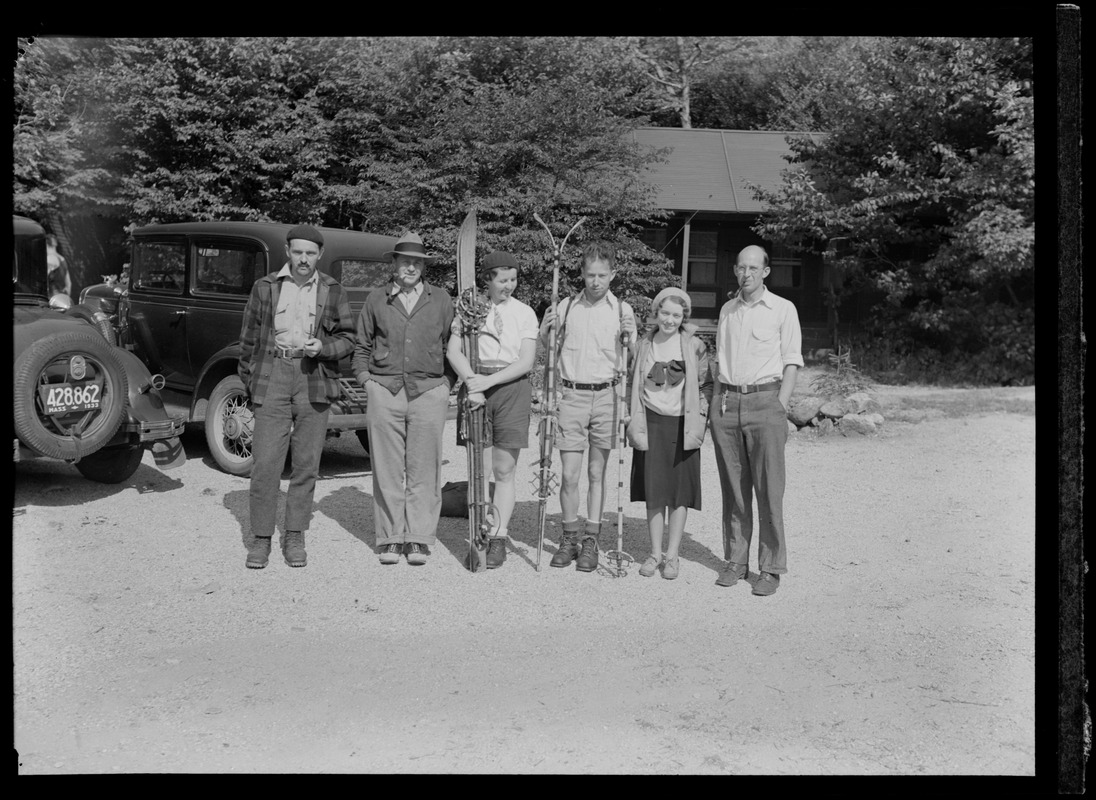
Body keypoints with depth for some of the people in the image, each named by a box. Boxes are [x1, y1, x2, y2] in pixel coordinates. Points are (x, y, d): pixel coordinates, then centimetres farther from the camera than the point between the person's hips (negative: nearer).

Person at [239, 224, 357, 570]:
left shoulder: (332, 290, 8)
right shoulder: (265, 287, 8)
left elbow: (347, 339, 7)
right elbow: (248, 338, 11)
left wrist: (322, 346, -12)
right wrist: (250, 381, 7)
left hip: (314, 381, 1)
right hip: (272, 376, 0)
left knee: (307, 463, 4)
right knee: (265, 462, -4)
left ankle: (294, 536, 16)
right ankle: (261, 537, 7)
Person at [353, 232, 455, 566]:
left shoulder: (441, 300, 11)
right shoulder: (376, 299, 12)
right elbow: (361, 346, 18)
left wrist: (447, 381, 4)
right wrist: (365, 378, 6)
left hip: (429, 391, 0)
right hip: (384, 390, 1)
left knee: (424, 469, 0)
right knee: (387, 469, 1)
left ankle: (419, 538, 7)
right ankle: (390, 538, 10)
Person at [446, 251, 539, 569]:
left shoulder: (524, 313, 5)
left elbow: (526, 361, -3)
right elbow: (453, 351, -2)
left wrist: (490, 380, -14)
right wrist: (472, 382, -17)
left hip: (512, 387, 0)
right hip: (475, 386, 1)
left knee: (504, 469, -1)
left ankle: (498, 539, 7)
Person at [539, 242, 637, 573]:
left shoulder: (622, 310, 5)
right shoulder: (566, 306, 7)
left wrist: (630, 338, -12)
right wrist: (545, 329, -6)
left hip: (606, 396, 0)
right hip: (571, 396, 1)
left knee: (597, 473, 4)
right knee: (569, 474, -1)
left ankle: (590, 542, 13)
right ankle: (569, 539, 14)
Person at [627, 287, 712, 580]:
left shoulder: (695, 346, -1)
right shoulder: (643, 345, 6)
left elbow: (706, 385, 3)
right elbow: (632, 384, 13)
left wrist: (699, 418, -5)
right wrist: (632, 418, 6)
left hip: (682, 425, -2)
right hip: (650, 424, 2)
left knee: (680, 490, 1)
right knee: (653, 490, 5)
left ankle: (672, 555, 11)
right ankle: (655, 553, 16)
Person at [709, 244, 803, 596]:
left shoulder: (783, 309, 2)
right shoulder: (727, 310, 15)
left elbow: (791, 363, 0)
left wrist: (780, 408, -9)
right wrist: (716, 404, 11)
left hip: (764, 400, -4)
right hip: (726, 403, 4)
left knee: (769, 490, -5)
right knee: (733, 489, 7)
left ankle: (771, 568, 2)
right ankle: (736, 561, 15)